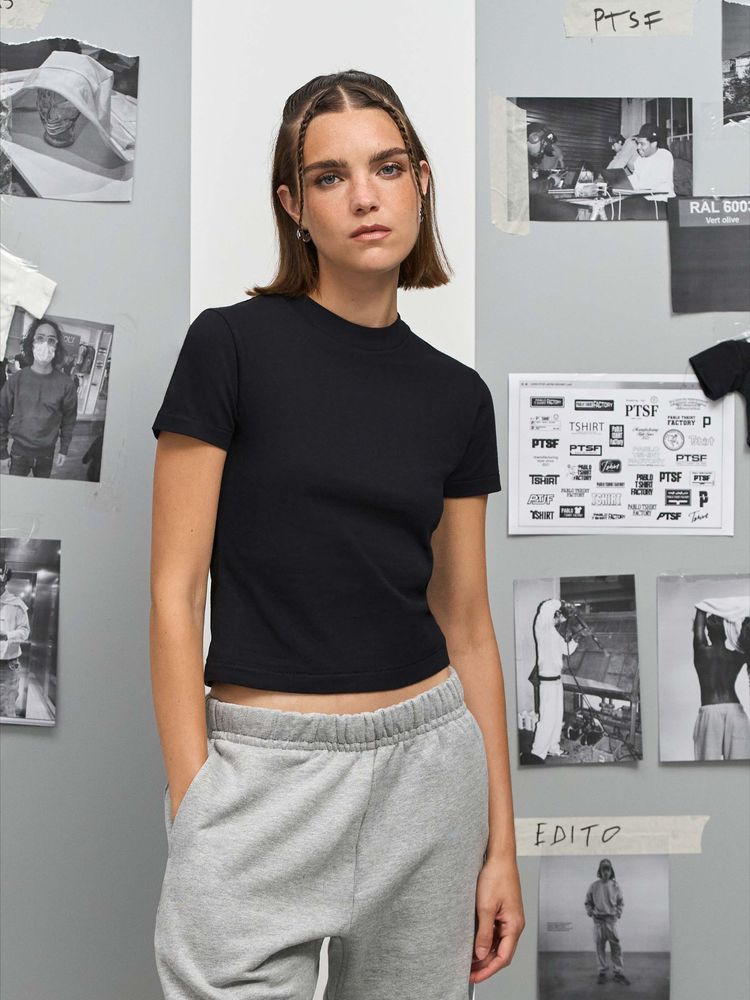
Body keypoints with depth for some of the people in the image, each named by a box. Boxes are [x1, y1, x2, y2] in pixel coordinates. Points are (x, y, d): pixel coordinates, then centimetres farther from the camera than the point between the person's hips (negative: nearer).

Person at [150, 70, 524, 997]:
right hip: (263, 772, -4)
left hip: (427, 764, 4)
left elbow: (466, 625, 8)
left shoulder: (456, 396, 5)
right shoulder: (233, 344, -7)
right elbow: (176, 592, -7)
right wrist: (191, 807, -11)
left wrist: (501, 843, 8)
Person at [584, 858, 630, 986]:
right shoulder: (593, 886, 2)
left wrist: (618, 913, 2)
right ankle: (602, 972, 11)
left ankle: (619, 973, 2)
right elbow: (587, 902, 11)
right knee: (599, 947, 3)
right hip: (598, 920, 0)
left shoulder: (615, 886, 3)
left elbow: (620, 902, 13)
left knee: (616, 947, -3)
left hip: (611, 920, 0)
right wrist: (591, 912, 0)